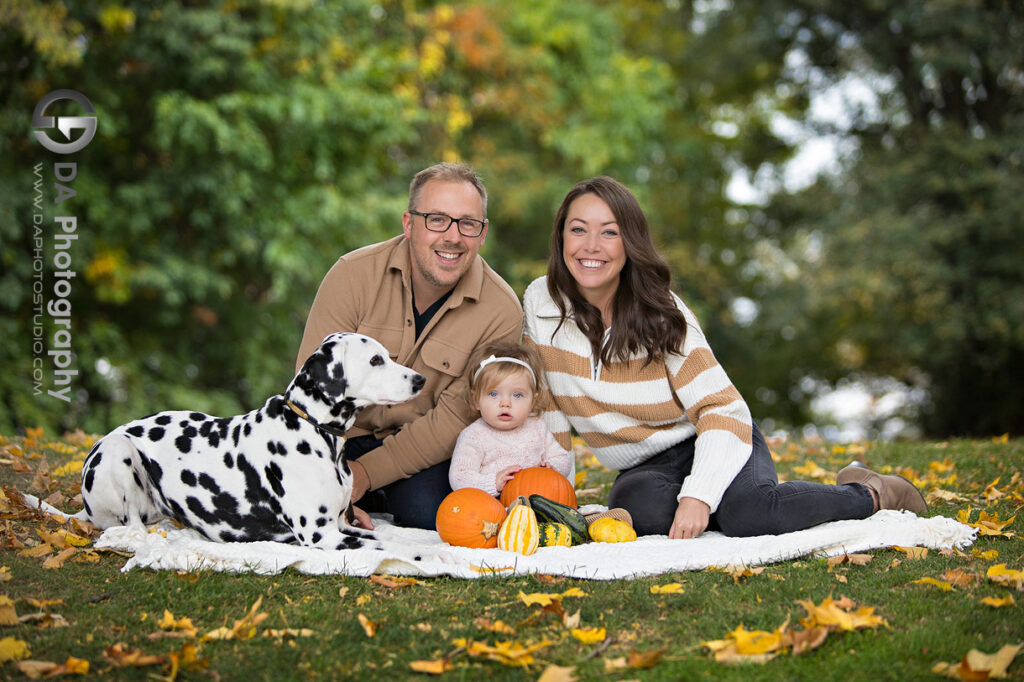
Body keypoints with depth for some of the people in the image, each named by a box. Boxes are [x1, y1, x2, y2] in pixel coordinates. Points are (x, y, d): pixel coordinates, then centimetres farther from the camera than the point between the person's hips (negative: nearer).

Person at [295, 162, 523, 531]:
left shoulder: (501, 311, -14)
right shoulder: (353, 274, -14)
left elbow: (455, 420, -13)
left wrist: (366, 473, -23)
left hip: (427, 450, 0)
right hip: (347, 435, 1)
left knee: (428, 512, -29)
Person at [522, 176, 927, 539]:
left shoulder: (660, 314, -15)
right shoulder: (540, 302, -8)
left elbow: (723, 409, -18)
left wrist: (697, 495, -32)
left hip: (706, 445, -2)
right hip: (643, 468, 2)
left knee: (748, 515, -34)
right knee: (643, 510, -36)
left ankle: (869, 494, -5)